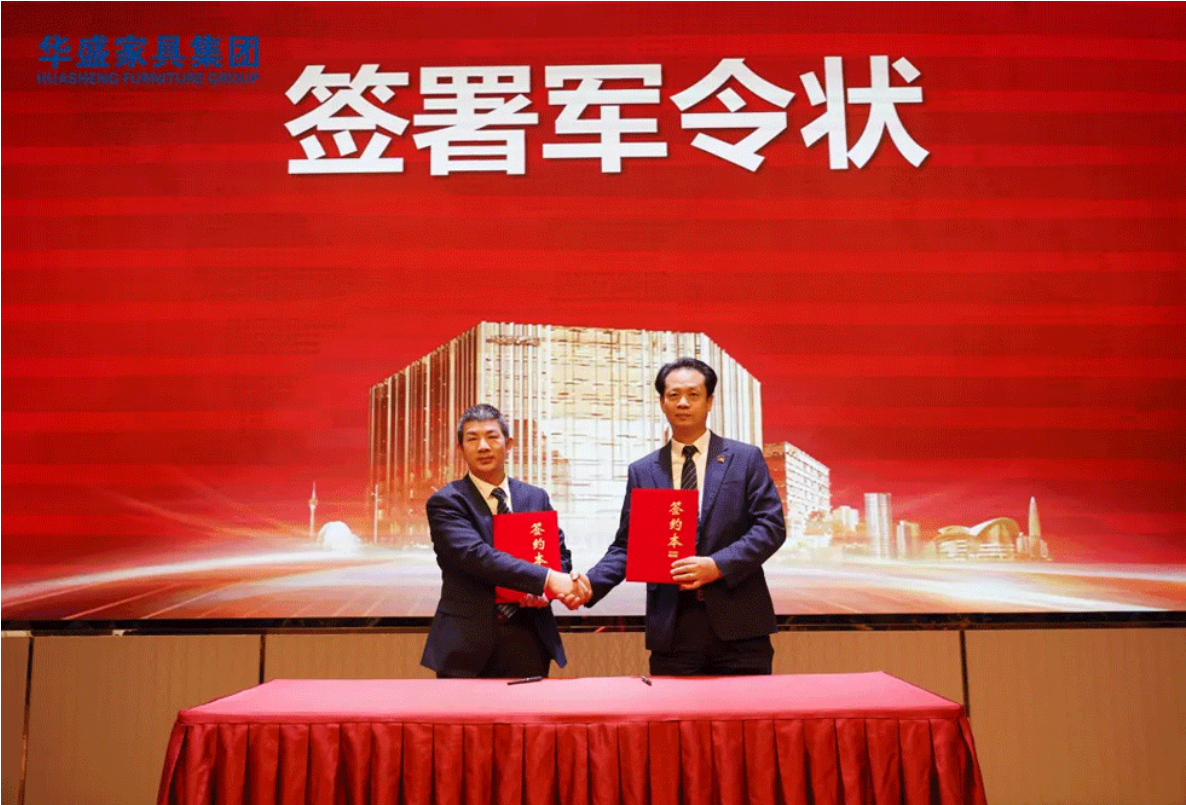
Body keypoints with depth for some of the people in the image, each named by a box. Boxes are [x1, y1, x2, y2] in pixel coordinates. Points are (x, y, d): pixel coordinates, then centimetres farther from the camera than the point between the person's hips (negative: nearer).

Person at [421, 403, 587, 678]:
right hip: (468, 646, -3)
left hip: (528, 640, 3)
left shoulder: (536, 498, 10)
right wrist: (546, 579, -26)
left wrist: (545, 590, -9)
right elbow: (476, 555, -19)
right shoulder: (445, 503, -4)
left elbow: (561, 555, 14)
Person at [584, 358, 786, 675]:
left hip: (738, 626, -1)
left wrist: (718, 565, -15)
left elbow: (771, 526, -3)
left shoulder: (746, 459, 5)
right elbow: (625, 547, 9)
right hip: (671, 630, 1)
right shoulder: (642, 472, 10)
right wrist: (591, 583, -9)